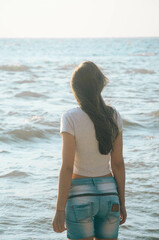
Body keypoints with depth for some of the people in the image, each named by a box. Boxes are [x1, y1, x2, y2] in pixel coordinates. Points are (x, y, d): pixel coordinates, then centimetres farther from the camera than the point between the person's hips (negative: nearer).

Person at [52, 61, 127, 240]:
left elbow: (67, 167, -14)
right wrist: (122, 203, 11)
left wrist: (60, 210, -9)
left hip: (80, 195, -4)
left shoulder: (70, 118, -13)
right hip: (108, 192, 4)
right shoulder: (114, 116, -1)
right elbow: (118, 163, 2)